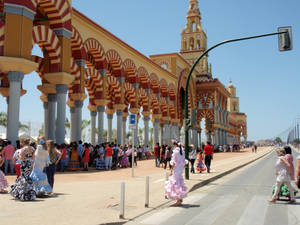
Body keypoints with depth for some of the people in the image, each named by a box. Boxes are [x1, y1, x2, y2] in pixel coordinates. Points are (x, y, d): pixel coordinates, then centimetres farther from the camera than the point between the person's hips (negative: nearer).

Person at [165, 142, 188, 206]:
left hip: (176, 169, -8)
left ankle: (178, 201, 2)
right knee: (180, 183, 16)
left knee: (176, 183, -1)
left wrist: (171, 171, -11)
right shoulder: (182, 151, 7)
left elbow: (174, 162, -16)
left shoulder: (175, 151, -15)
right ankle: (180, 199, 24)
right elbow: (184, 162, 11)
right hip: (181, 169, 8)